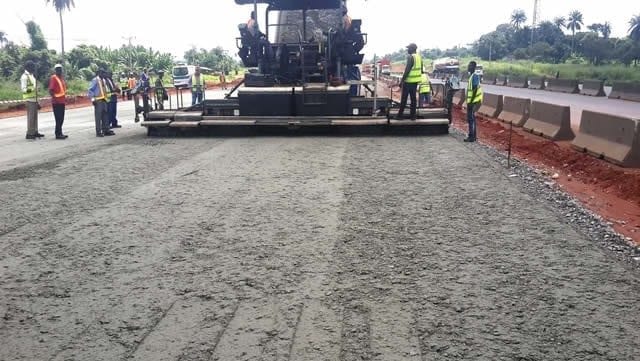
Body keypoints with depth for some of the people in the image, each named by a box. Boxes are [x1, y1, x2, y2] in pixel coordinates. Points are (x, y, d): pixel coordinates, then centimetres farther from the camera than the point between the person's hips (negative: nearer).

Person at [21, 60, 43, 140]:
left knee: (35, 116, 10)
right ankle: (29, 134, -7)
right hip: (29, 99, -9)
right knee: (30, 116, -9)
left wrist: (37, 101, 24)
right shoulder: (25, 76, -11)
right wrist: (29, 90, -37)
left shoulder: (32, 75, 18)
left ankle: (35, 132, 16)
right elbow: (23, 89, -16)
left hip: (34, 99, 9)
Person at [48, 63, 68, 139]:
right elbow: (50, 90, -15)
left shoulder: (62, 77, 16)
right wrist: (54, 98, -22)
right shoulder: (53, 78, -9)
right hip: (57, 102, -8)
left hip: (62, 101, 8)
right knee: (58, 118, -7)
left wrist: (65, 97, 16)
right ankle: (58, 134, -4)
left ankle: (59, 133, 19)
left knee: (61, 118, 12)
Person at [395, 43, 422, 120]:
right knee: (413, 98, 10)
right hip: (416, 81, 8)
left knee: (404, 98, 0)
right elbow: (421, 69, 16)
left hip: (409, 81, -8)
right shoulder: (419, 57, 10)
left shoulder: (410, 57, -15)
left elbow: (407, 70, -19)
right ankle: (413, 116, 11)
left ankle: (400, 115, 5)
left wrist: (402, 80, -16)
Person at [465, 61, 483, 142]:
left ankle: (471, 137, -4)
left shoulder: (474, 76, -16)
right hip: (470, 101, 10)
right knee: (471, 118, 14)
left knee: (470, 118, -7)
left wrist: (471, 101, -22)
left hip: (473, 101, -10)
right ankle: (473, 136, 20)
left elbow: (475, 90, -21)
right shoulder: (471, 76, 14)